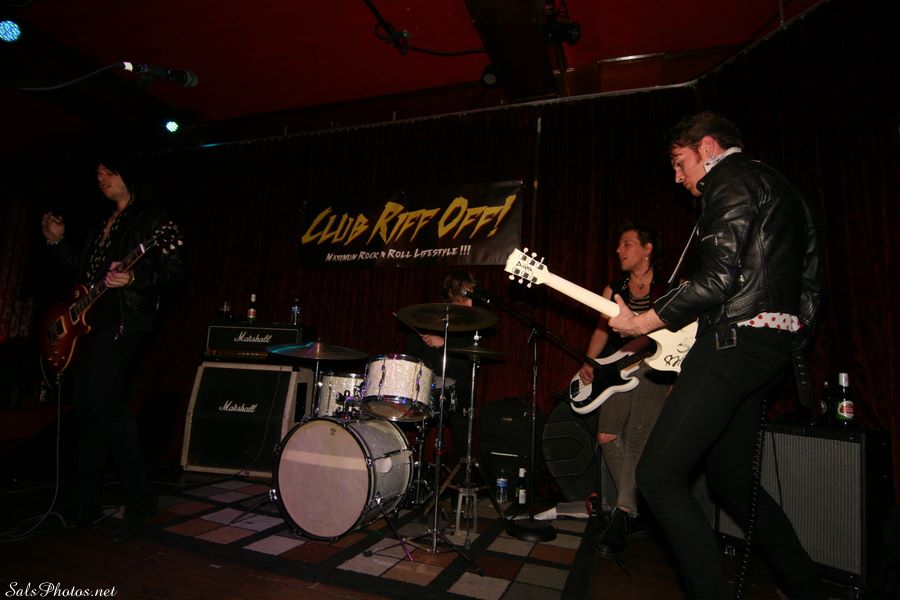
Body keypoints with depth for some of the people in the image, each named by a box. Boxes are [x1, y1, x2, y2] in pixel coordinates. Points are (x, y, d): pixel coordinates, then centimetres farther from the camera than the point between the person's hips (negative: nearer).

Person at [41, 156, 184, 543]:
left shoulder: (150, 218, -1)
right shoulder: (103, 224, 24)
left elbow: (173, 271, -11)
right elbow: (82, 272, 26)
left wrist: (134, 278, -26)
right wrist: (57, 242, 16)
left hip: (122, 321, -9)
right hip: (88, 320, 9)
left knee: (104, 402, -18)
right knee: (86, 406, 9)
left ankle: (140, 499, -7)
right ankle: (86, 503, 20)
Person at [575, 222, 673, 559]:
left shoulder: (669, 290, -2)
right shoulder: (614, 289, 12)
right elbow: (602, 330, 13)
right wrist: (589, 363, 1)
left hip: (655, 370, -4)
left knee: (638, 438, -13)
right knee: (607, 435, -6)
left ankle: (622, 516, -6)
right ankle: (634, 502, 16)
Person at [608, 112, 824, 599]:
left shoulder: (730, 180, -5)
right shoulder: (779, 188, 26)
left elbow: (719, 278, -19)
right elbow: (806, 283, 24)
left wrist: (643, 322, -11)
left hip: (736, 339, -11)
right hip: (773, 344, 11)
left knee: (658, 476, -11)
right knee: (732, 481, 20)